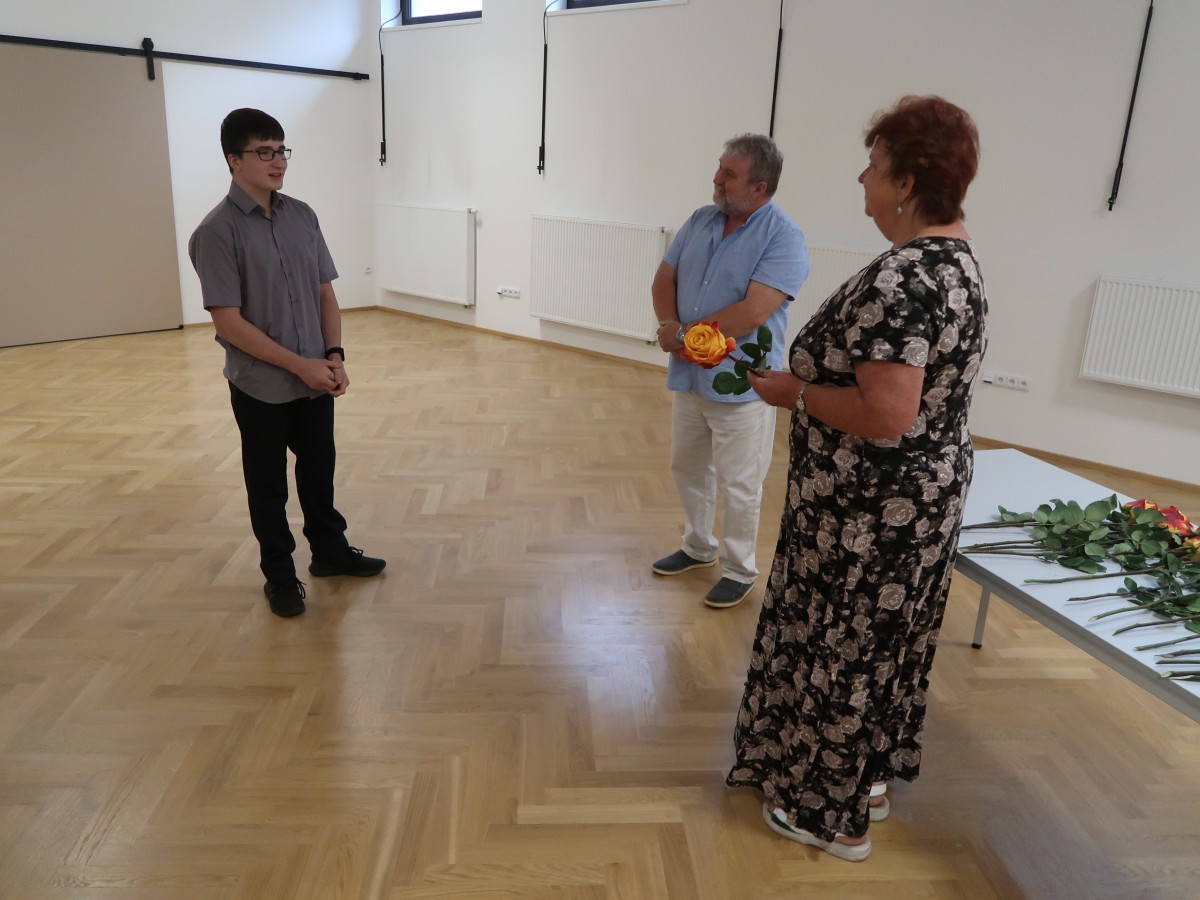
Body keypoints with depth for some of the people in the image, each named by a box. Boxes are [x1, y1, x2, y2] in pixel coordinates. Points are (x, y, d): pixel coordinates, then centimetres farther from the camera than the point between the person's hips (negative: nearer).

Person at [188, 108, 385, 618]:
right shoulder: (218, 232, -15)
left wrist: (334, 357, -6)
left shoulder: (302, 216, 1)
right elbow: (229, 323, -17)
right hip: (261, 386, -4)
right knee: (268, 483, 12)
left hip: (317, 380, 5)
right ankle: (279, 574, 29)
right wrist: (301, 365, -17)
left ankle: (329, 550, 38)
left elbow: (325, 293, 7)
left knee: (318, 469, 19)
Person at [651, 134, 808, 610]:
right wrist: (671, 328, -14)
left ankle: (738, 570, 24)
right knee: (688, 469, 20)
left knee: (738, 488, 5)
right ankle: (698, 546, 41)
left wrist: (686, 336, -16)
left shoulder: (783, 237, -16)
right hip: (688, 376, 7)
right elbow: (664, 278, 6)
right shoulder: (701, 220, 5)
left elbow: (753, 312, -24)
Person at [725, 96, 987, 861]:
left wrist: (795, 391, -16)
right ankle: (871, 778, 42)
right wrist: (816, 378, 11)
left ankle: (835, 815, 27)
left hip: (872, 508, -10)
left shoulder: (901, 281, -26)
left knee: (841, 644, 8)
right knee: (881, 640, 22)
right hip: (926, 491, 10)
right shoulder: (959, 259, 6)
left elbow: (885, 416, -31)